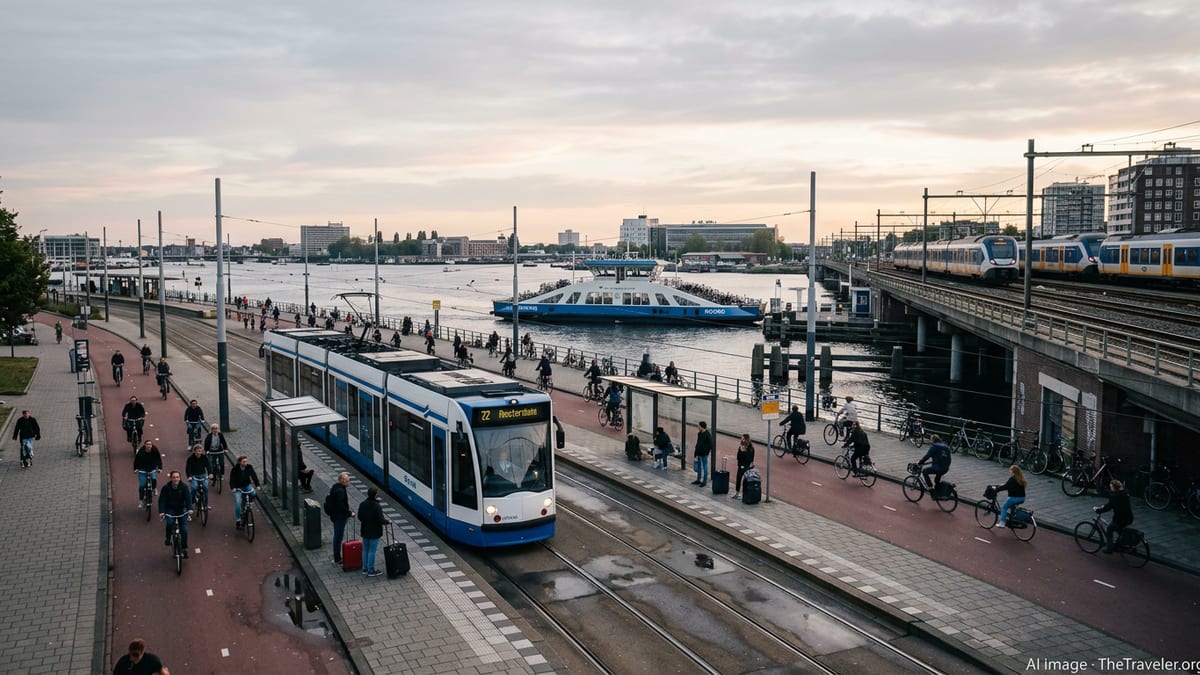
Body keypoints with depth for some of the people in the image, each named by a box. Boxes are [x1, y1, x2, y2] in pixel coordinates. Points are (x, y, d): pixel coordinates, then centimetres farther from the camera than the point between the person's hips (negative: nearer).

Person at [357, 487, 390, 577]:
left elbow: (359, 517, 7)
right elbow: (381, 520, -22)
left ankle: (365, 569, 26)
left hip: (365, 531, 6)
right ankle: (371, 571, 9)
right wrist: (388, 522, -4)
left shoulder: (362, 504, -3)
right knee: (372, 551, 2)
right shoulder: (377, 506, -23)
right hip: (374, 533, -6)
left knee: (365, 550, 17)